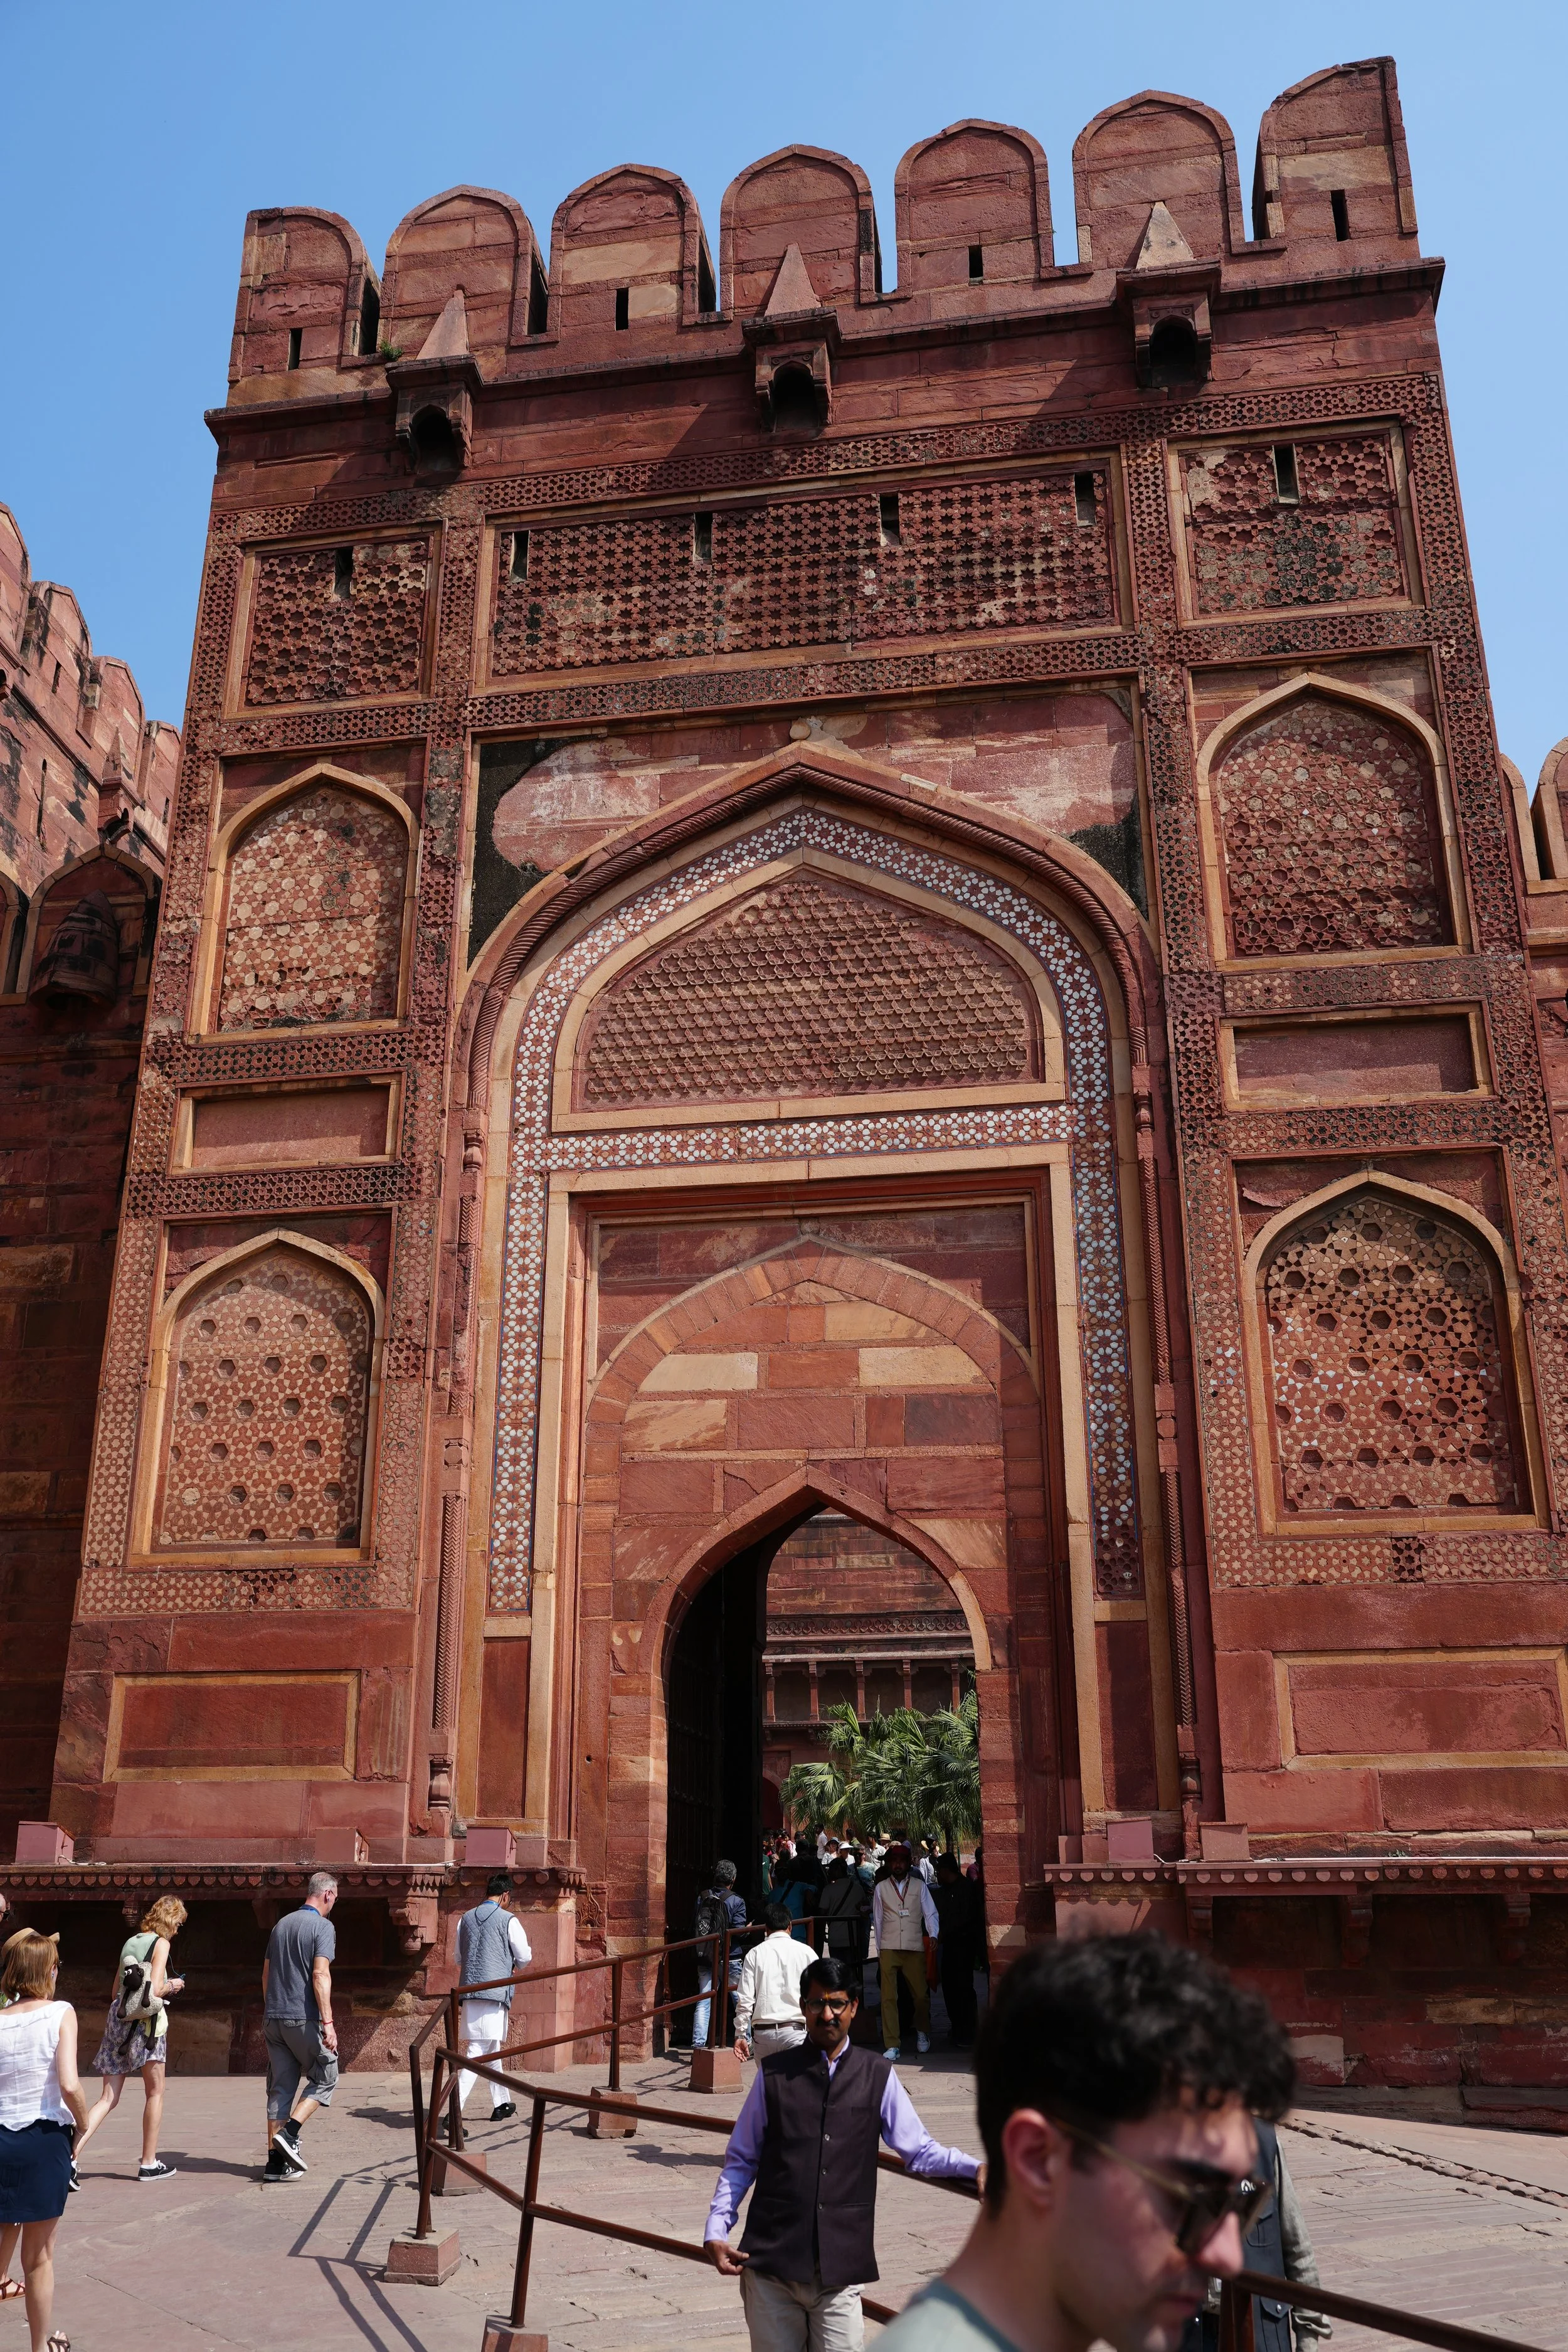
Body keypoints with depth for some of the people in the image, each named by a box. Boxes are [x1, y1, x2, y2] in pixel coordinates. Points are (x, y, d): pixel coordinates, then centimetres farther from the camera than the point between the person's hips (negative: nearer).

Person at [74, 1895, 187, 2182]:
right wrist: (173, 1985, 6)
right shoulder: (161, 1943, -5)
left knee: (108, 2098, 6)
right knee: (155, 2092, 8)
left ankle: (72, 2157, -10)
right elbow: (155, 1990, -15)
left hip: (119, 2018, 7)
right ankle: (149, 2164, 13)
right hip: (146, 2020, -6)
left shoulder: (130, 1943, 16)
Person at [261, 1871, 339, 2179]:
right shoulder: (322, 1926, -9)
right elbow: (320, 1975, -18)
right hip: (304, 2018, -7)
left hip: (274, 2017, 7)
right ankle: (289, 2133, -8)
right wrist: (328, 2023, -19)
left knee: (280, 2087, 10)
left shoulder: (282, 1924, 15)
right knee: (324, 2077, 7)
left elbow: (266, 1974, 19)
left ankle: (276, 2161, 8)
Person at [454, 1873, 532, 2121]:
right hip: (495, 1991, -6)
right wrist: (513, 1963, 22)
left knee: (491, 2048, 17)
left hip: (469, 1990, 6)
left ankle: (502, 2104, 27)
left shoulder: (466, 1918, 11)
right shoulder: (508, 1920, -6)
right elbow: (524, 1958, -1)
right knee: (478, 2052, -5)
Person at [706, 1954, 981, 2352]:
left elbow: (921, 2151, 5)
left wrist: (979, 2168, -10)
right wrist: (716, 2232, -2)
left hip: (840, 2271, 0)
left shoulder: (878, 2077, 4)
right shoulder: (774, 2075, 3)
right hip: (770, 2263, 0)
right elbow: (740, 2163, 7)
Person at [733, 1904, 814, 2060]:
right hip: (794, 2030, -2)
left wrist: (740, 2035, 7)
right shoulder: (805, 1952, 4)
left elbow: (745, 2000, 1)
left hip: (762, 2031, 2)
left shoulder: (755, 1954, 6)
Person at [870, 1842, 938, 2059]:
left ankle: (922, 2033, 28)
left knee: (921, 1995, 2)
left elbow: (930, 1913, 4)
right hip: (889, 1949, 0)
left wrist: (933, 1935, -14)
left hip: (915, 1947, 0)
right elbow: (878, 1920, 13)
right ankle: (891, 2045, -1)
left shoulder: (919, 1885, 9)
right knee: (888, 1997, -5)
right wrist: (878, 1951, 13)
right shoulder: (881, 1888, 10)